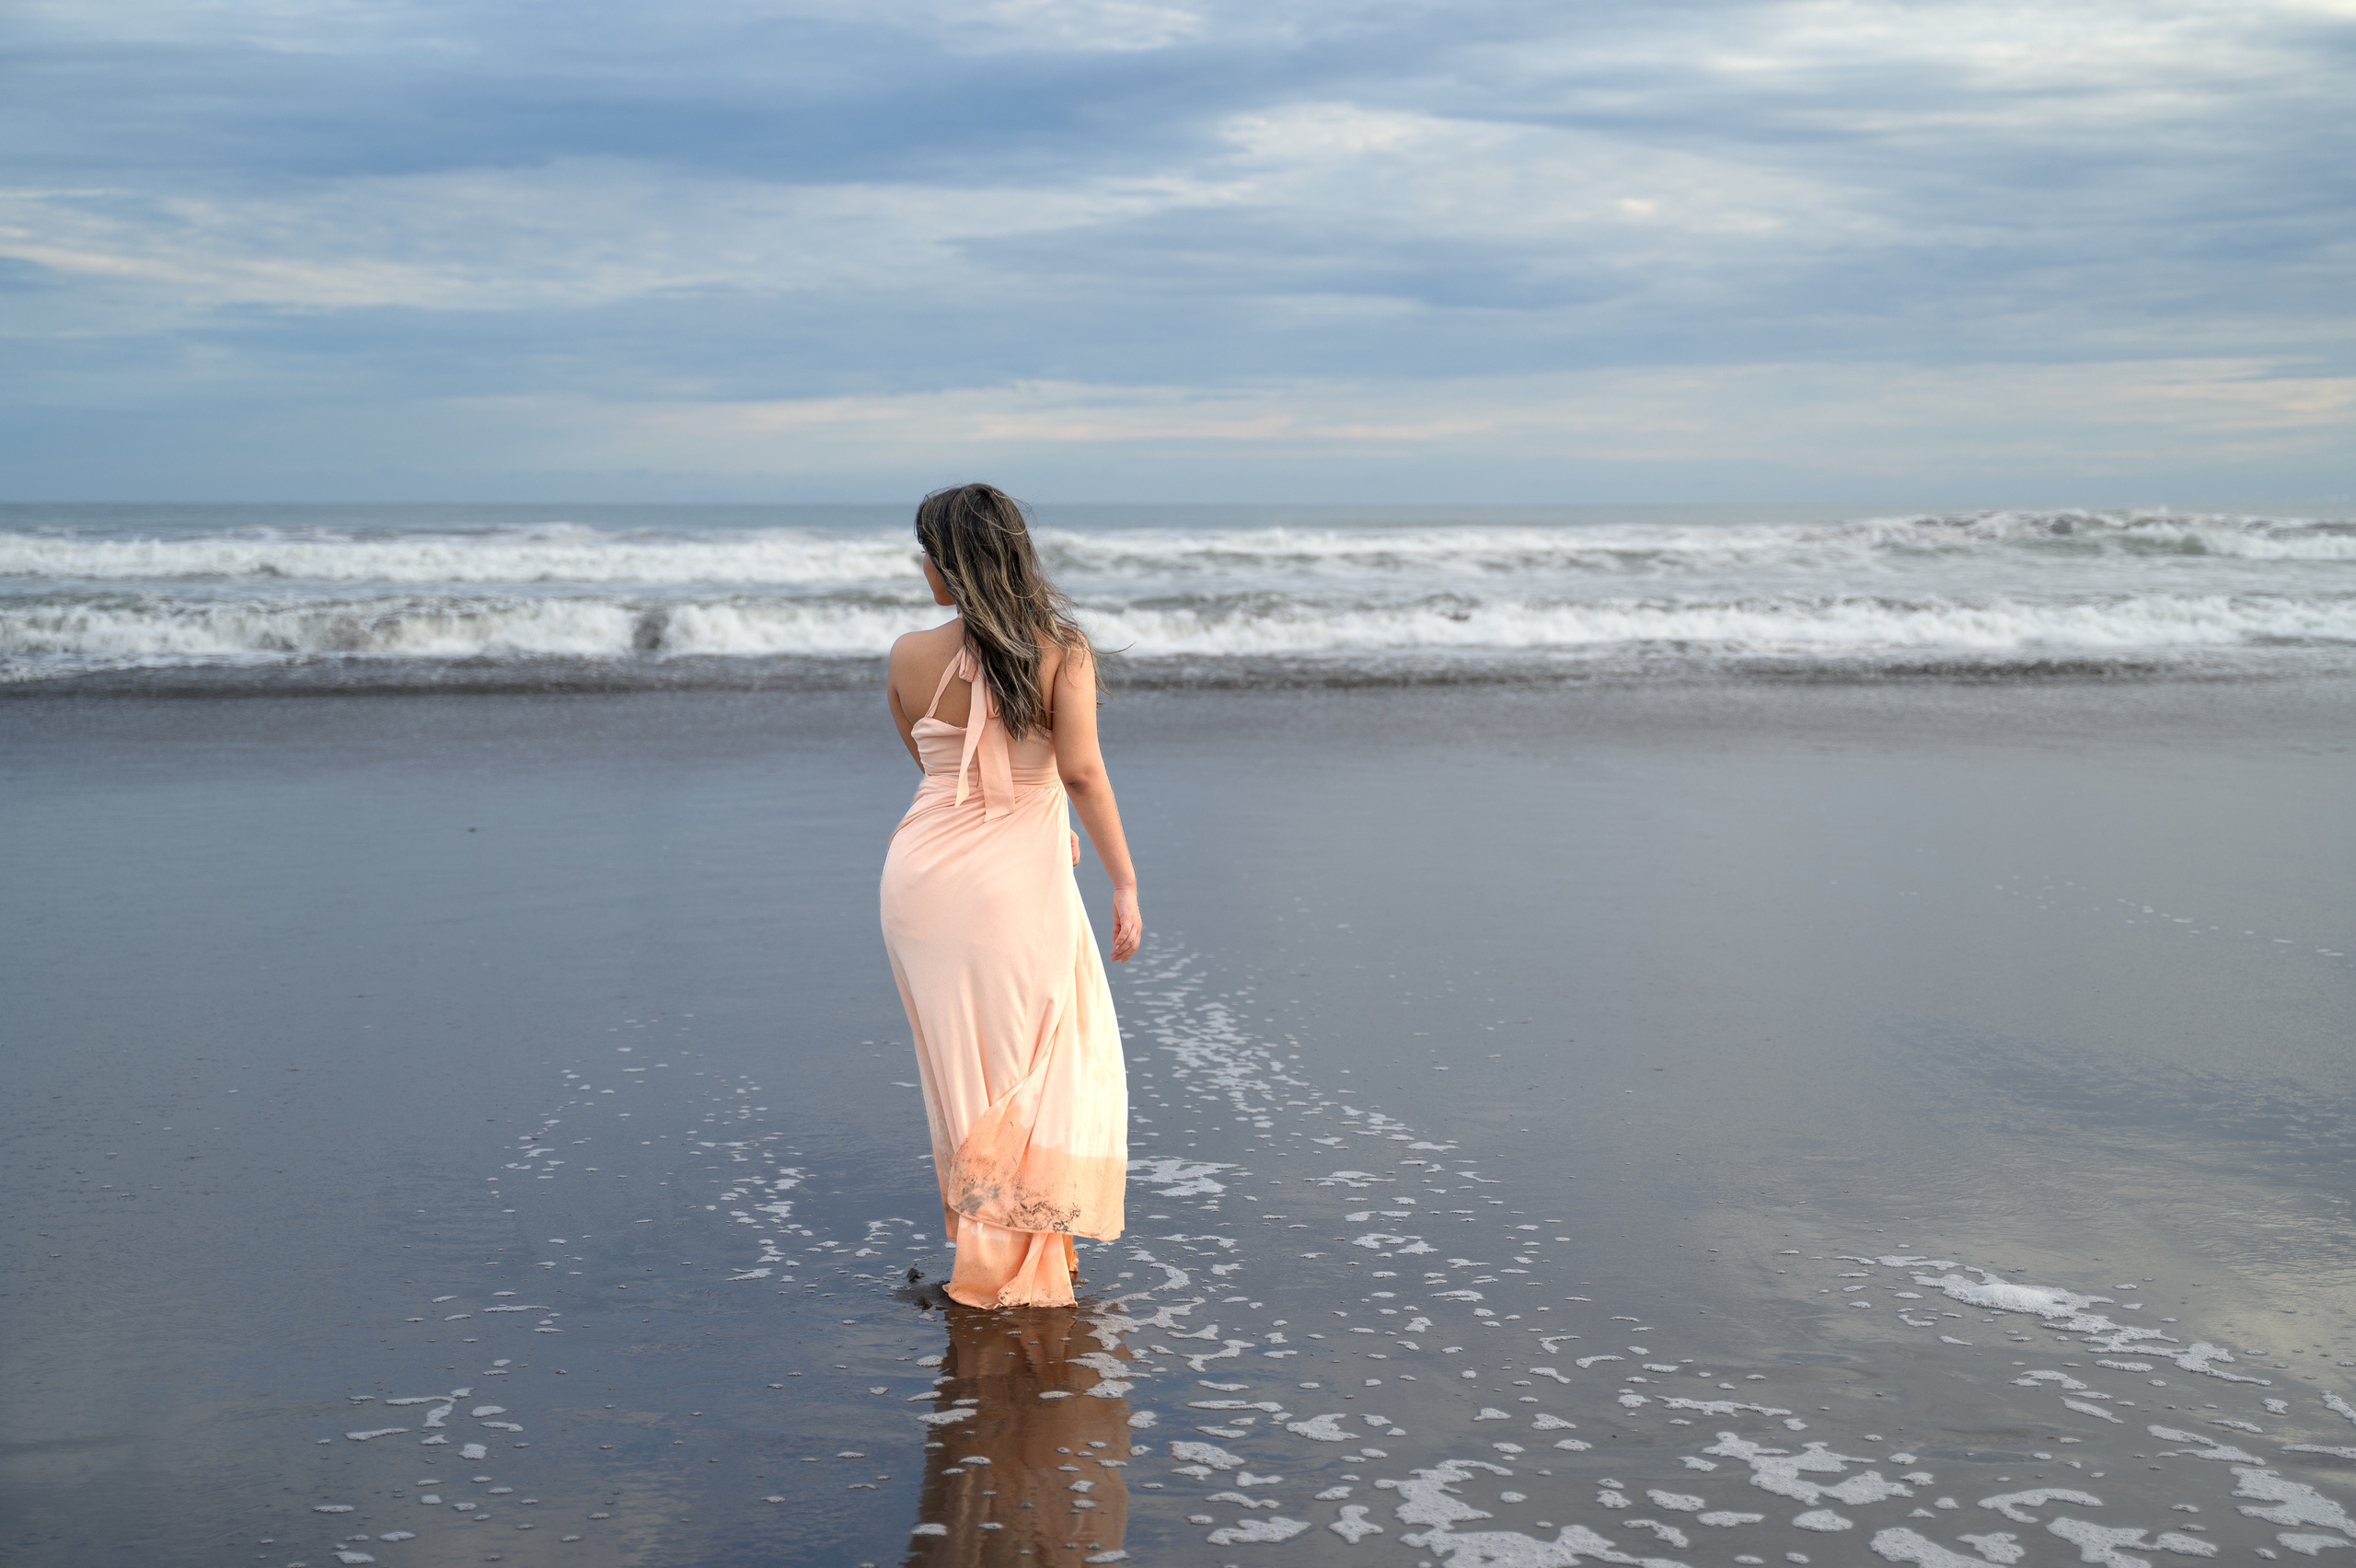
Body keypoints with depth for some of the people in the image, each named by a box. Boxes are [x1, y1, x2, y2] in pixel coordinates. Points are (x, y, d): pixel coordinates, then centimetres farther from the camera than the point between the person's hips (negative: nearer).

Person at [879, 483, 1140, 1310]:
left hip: (925, 871, 2)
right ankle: (1011, 1254, 10)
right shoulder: (1061, 648, -9)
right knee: (1041, 1063, 12)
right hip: (1020, 878, -2)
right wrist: (1124, 881, -11)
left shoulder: (911, 656, -3)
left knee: (961, 1065, 17)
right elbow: (1081, 769, -17)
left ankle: (978, 1229, 28)